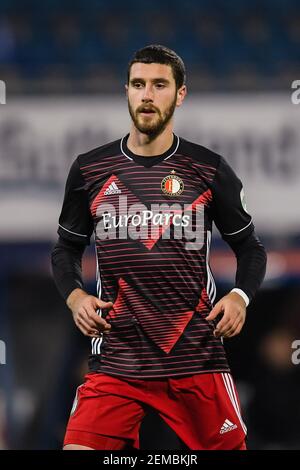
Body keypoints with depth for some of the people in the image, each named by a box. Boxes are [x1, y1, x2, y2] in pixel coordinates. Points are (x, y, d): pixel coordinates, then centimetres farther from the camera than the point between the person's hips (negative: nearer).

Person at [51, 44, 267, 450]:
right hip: (115, 357, 1)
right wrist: (75, 296, -3)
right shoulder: (89, 170, 5)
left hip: (196, 355, -1)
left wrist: (240, 297, -8)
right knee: (78, 449, -12)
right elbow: (67, 248, 16)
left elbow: (249, 247, 11)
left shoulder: (209, 170, 2)